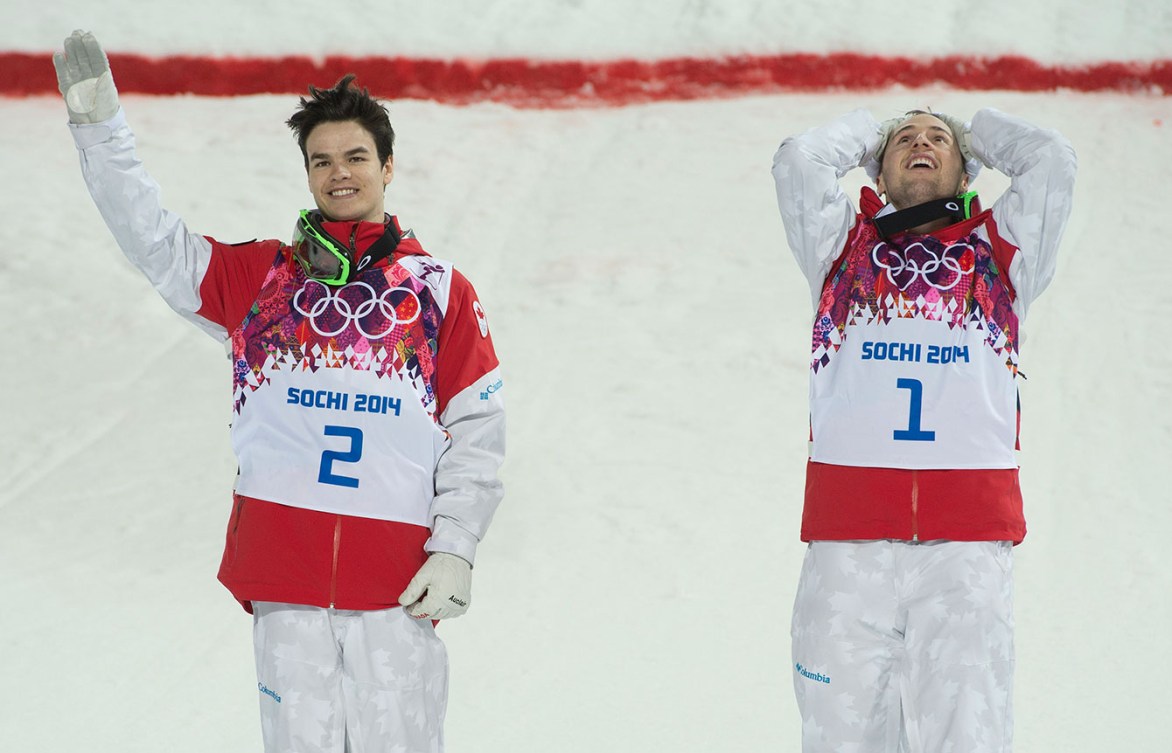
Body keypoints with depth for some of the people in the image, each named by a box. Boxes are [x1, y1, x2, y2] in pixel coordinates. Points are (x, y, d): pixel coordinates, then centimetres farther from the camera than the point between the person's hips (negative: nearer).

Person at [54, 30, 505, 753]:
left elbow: (479, 432, 6)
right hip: (283, 571, 1)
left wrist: (456, 551, -3)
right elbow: (153, 238, 11)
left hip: (398, 580, -1)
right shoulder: (261, 278, 14)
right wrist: (100, 123, 3)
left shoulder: (440, 290, 9)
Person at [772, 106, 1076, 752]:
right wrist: (869, 132, 31)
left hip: (968, 541, 0)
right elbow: (798, 159, 13)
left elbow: (1051, 159, 14)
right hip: (849, 540, 0)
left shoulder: (1000, 250, 23)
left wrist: (976, 130, 32)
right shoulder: (843, 245, 23)